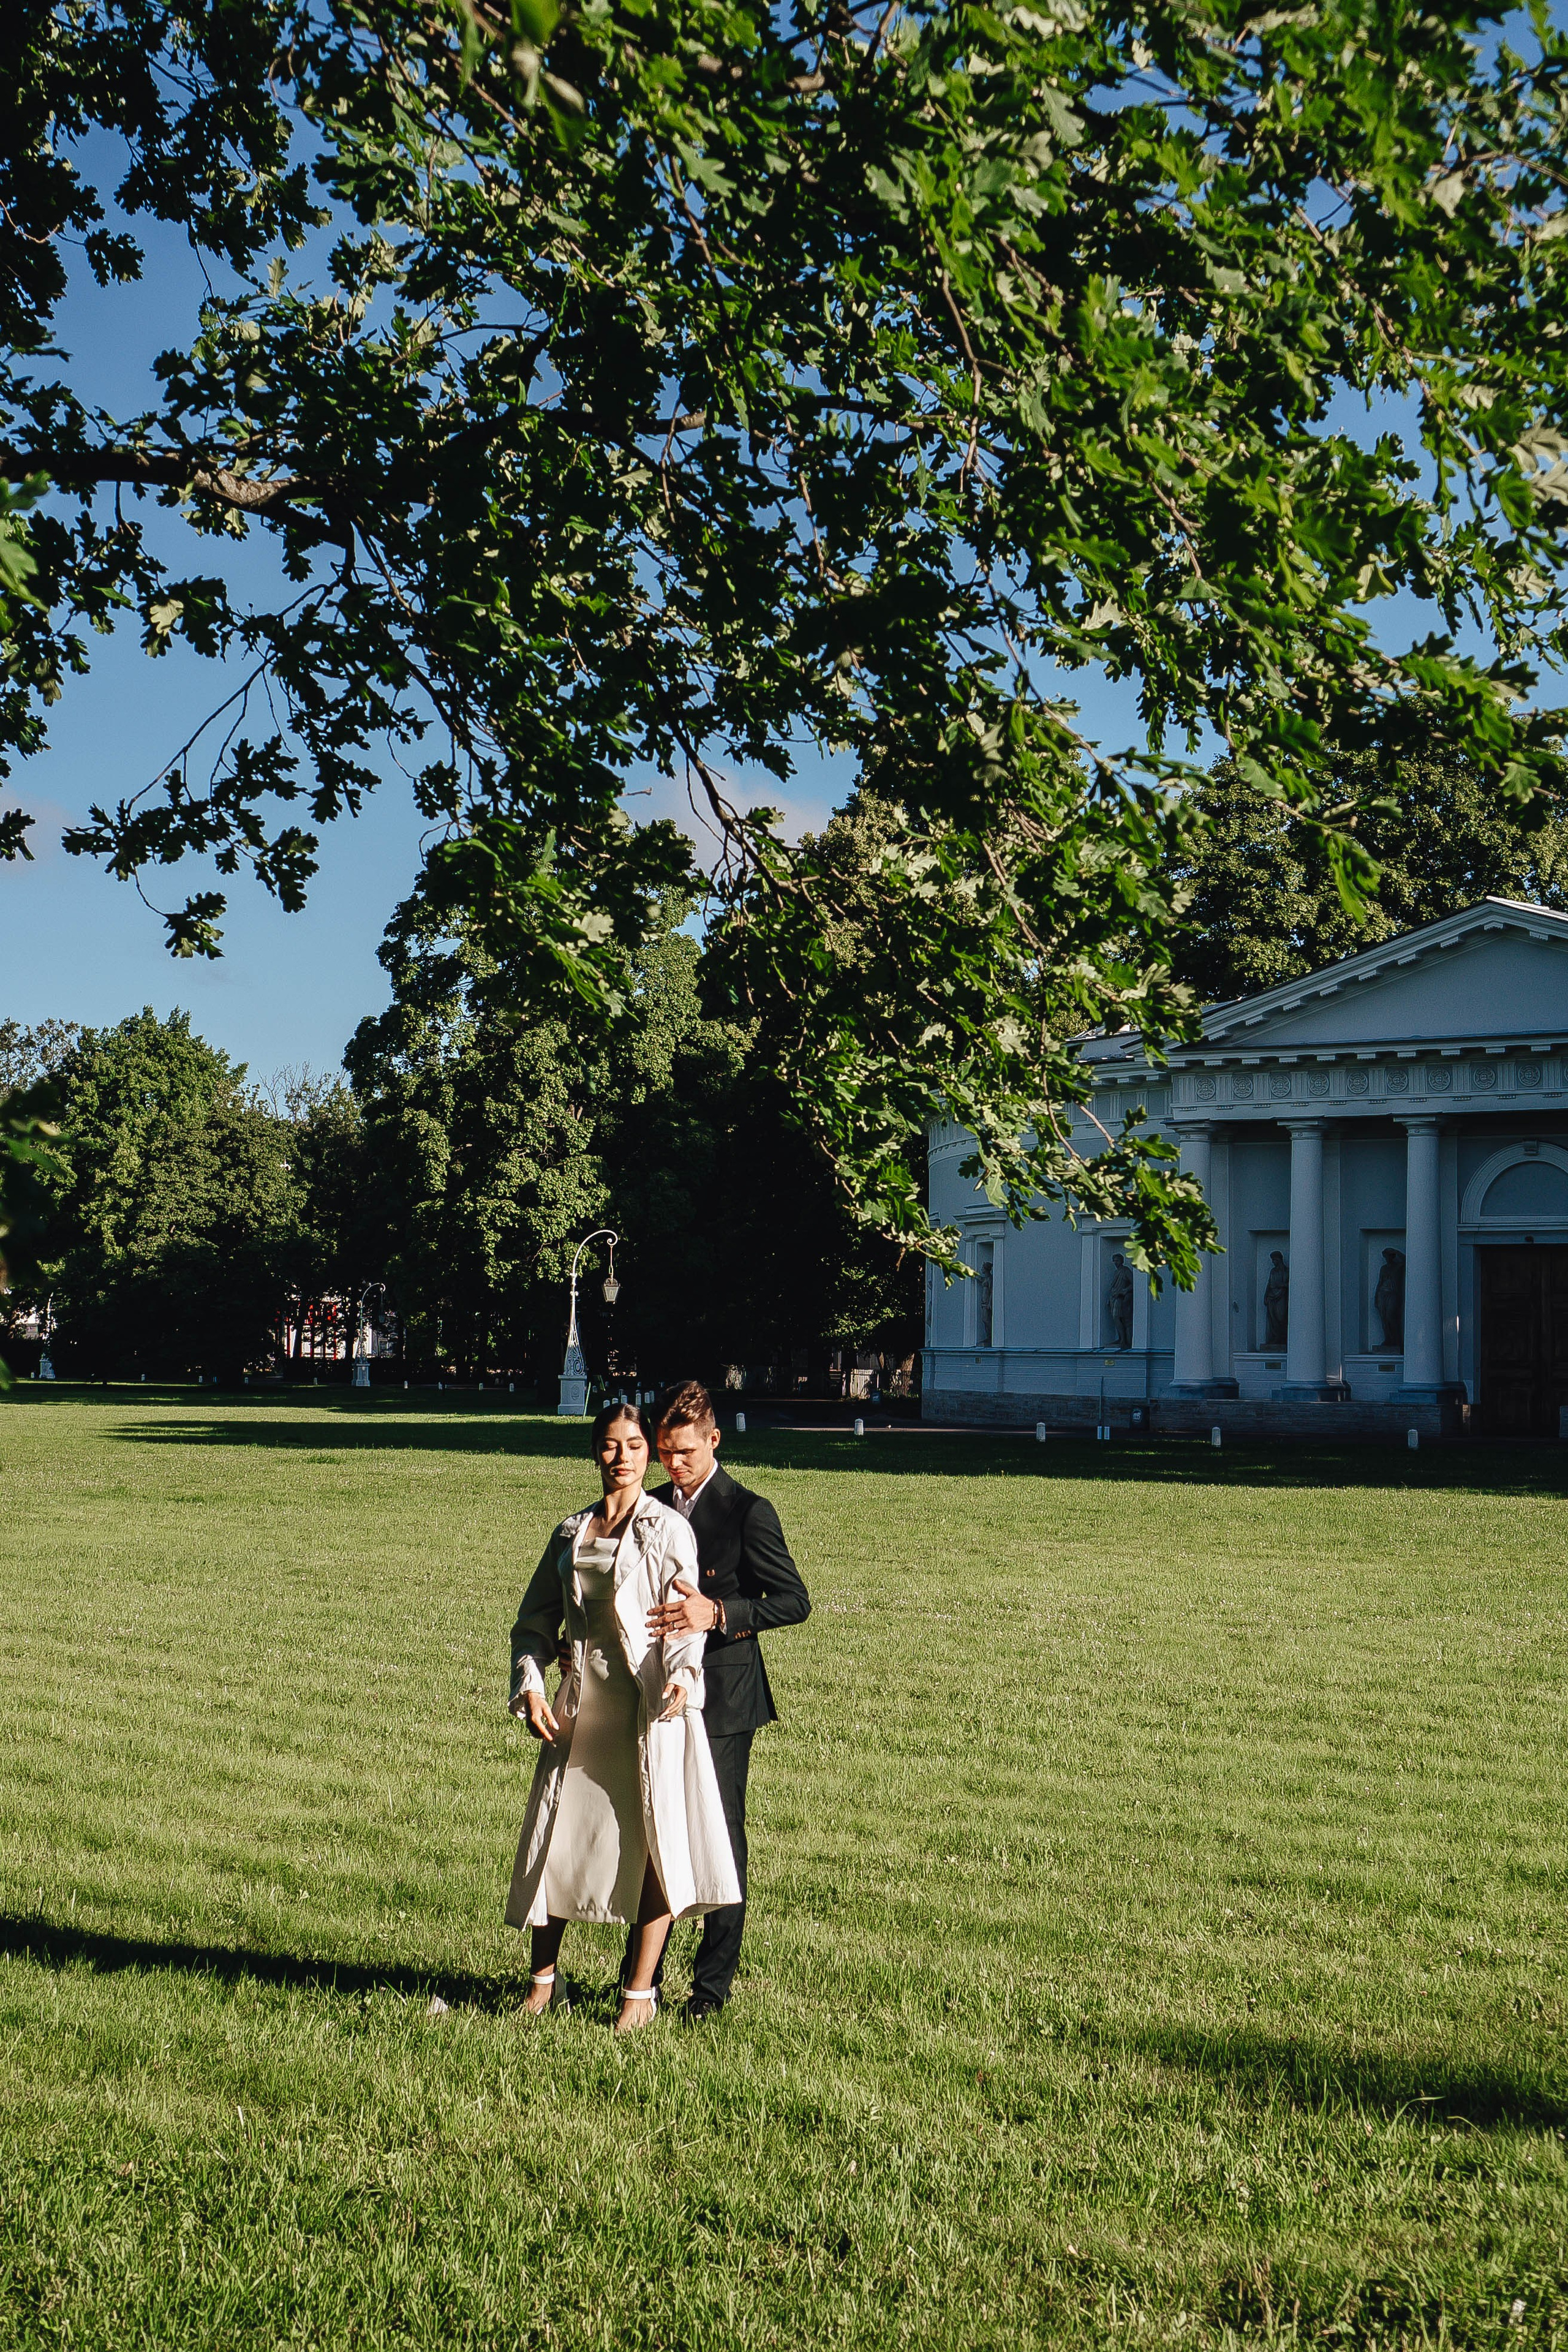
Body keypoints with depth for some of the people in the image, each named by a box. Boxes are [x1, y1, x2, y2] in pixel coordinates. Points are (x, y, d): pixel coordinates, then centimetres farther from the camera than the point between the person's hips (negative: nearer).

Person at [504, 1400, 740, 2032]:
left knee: (657, 1839, -4)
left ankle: (640, 1992, 8)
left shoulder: (668, 1529, 1)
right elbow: (535, 1619, 16)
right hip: (582, 1704, 4)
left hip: (651, 1702, -4)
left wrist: (682, 1673, -29)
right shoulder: (571, 1533, 13)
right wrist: (530, 1686, 0)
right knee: (555, 1837, 5)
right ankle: (542, 1976, 24)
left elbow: (685, 1615, -10)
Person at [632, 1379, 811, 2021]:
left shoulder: (748, 1511, -9)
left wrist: (718, 1614, -24)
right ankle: (641, 1973, 22)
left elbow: (795, 1601, -12)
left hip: (722, 1699, -6)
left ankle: (712, 1984, 10)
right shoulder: (652, 1507, 11)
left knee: (718, 1838, 1)